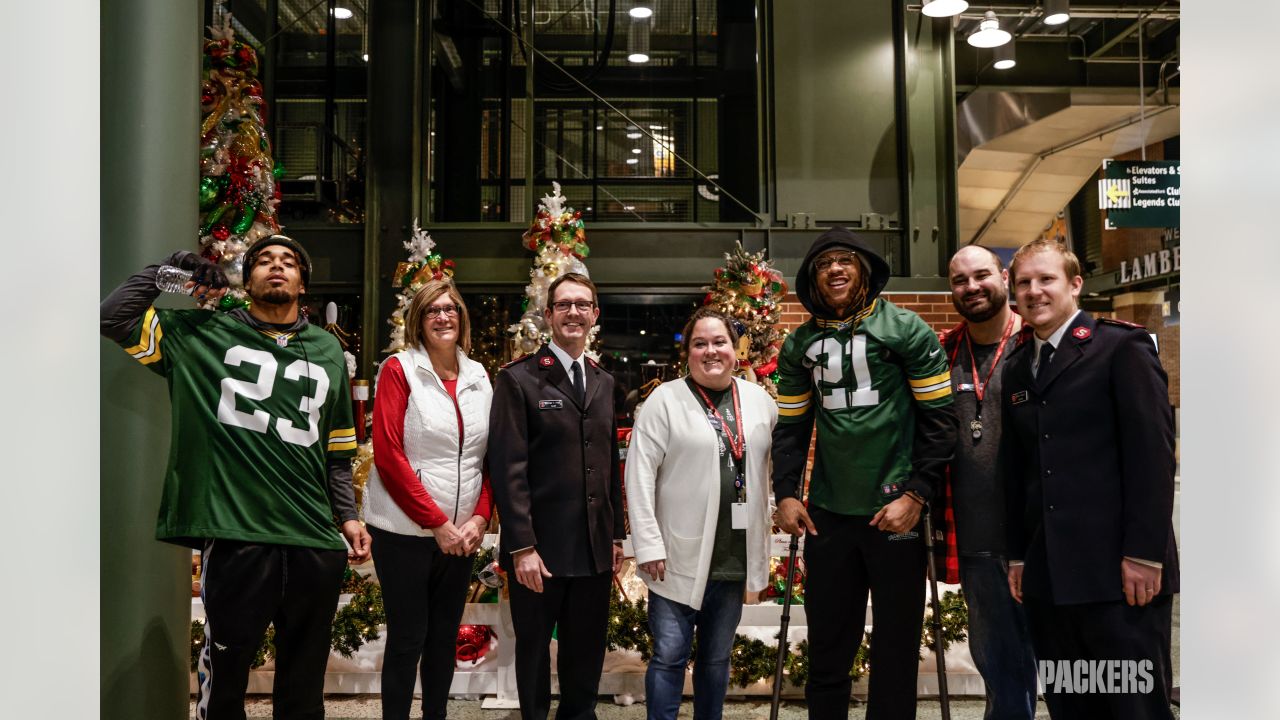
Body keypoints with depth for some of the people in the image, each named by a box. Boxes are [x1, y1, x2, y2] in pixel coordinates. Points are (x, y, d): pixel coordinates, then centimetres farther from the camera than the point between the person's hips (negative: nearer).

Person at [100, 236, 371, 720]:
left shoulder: (328, 350, 14)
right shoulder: (202, 334, 5)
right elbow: (112, 317, -2)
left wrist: (347, 515, 10)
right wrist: (172, 270, -1)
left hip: (316, 542, 3)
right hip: (234, 536, -3)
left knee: (304, 681, 13)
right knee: (226, 672, 9)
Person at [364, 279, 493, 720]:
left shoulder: (479, 377, 8)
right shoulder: (399, 370, -7)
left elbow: (491, 457, 10)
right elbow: (388, 454, -13)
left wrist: (479, 518, -4)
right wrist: (436, 523, -14)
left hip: (460, 533, 5)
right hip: (405, 530, -5)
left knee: (445, 637, 13)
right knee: (407, 638, 3)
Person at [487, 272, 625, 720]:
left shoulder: (605, 383, 13)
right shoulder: (519, 379, -6)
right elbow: (508, 467, -12)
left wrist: (616, 534, 11)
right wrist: (521, 545, -17)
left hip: (595, 547, 5)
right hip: (540, 547, -5)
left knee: (587, 650, 13)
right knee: (534, 649, 12)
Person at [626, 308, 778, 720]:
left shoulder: (761, 401, 6)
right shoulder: (664, 400, -6)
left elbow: (771, 468, 13)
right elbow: (639, 475, -9)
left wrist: (765, 526, 10)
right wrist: (649, 545, -14)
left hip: (736, 558, 4)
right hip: (681, 555, -4)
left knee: (717, 657, 16)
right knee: (669, 656, 1)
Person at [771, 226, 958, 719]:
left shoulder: (906, 330, -4)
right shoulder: (799, 345, 8)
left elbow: (939, 419, -6)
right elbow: (791, 426, 13)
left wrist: (916, 495, -12)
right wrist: (785, 494, 3)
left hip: (895, 509, -3)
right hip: (827, 513, 4)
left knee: (897, 647, 7)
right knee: (827, 647, 12)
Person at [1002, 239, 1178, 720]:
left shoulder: (1122, 347, -3)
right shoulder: (1017, 368, 16)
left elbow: (1153, 453, -9)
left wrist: (1144, 553, -14)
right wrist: (1018, 556, 13)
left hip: (1118, 571, -6)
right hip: (1048, 575, 6)